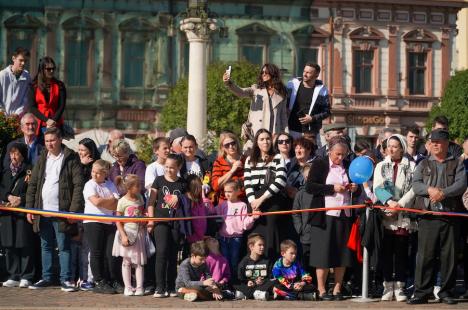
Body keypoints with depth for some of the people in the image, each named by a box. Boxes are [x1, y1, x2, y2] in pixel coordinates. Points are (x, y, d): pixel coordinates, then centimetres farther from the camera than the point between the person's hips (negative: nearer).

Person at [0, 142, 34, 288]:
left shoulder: (29, 170, 0)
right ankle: (13, 276, 11)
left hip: (24, 212, -5)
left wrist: (21, 199, -15)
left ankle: (26, 276, 1)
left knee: (25, 245, -5)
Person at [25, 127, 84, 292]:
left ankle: (66, 279, 3)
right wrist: (29, 208, 6)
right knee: (46, 247, 11)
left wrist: (74, 209, -15)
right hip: (43, 211, 5)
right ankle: (46, 278, 19)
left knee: (63, 247, -2)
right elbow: (32, 184, 13)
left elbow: (78, 185, -9)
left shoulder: (71, 159, -4)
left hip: (61, 211, -5)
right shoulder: (42, 159, 12)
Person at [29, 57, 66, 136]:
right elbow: (32, 107, -1)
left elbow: (62, 106, 3)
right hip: (39, 125, 0)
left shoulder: (59, 85, 7)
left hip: (55, 124, 0)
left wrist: (53, 121, -12)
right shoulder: (34, 86, 4)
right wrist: (46, 120, -12)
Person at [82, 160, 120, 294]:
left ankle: (111, 282, 9)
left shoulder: (110, 185, 11)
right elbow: (96, 201, -16)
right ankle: (99, 283, 2)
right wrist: (111, 200, -2)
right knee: (97, 253, -1)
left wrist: (103, 201, -9)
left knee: (111, 254, 1)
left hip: (109, 223, 4)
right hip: (93, 222, -4)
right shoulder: (90, 185, -2)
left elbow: (117, 204, 2)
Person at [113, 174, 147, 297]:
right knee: (127, 261, 3)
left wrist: (144, 222, 5)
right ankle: (128, 287, 8)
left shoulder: (140, 198, 8)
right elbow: (118, 221, -7)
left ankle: (139, 287, 4)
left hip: (139, 232, 4)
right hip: (127, 232, -4)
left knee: (139, 261, 3)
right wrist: (123, 235, -14)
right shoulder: (122, 201, -8)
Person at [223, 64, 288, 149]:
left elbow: (284, 115, 15)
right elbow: (240, 92, -8)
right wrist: (229, 83, -26)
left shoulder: (282, 93, 13)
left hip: (274, 135, 1)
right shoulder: (256, 89, 10)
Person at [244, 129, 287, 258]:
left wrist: (262, 199, -9)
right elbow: (247, 182, 7)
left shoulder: (278, 158, 4)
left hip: (272, 201, -3)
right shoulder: (250, 160, 15)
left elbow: (280, 181, -7)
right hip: (254, 202, 3)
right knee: (255, 234, -1)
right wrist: (252, 201, -8)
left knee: (270, 233, -8)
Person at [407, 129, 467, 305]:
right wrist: (430, 189, -17)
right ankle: (421, 293, 0)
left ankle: (446, 292, 10)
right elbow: (415, 185, 2)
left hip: (450, 216, -1)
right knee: (425, 255, -3)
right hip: (428, 216, 1)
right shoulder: (423, 164, 15)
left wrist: (443, 193, -18)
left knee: (449, 256, 1)